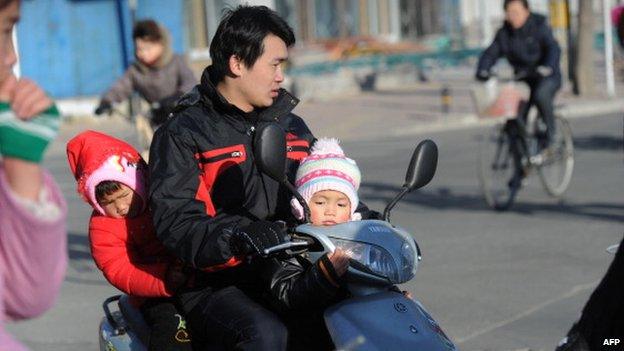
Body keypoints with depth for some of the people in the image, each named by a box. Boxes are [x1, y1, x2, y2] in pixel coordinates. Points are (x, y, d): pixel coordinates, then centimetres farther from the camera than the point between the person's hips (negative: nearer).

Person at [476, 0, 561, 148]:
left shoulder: (539, 27, -11)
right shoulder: (504, 33, 2)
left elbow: (553, 48, -24)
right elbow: (491, 53, -2)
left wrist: (547, 67, -44)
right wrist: (482, 71, -23)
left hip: (546, 76, -4)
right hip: (523, 78, 4)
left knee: (541, 95, -34)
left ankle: (549, 131, -12)